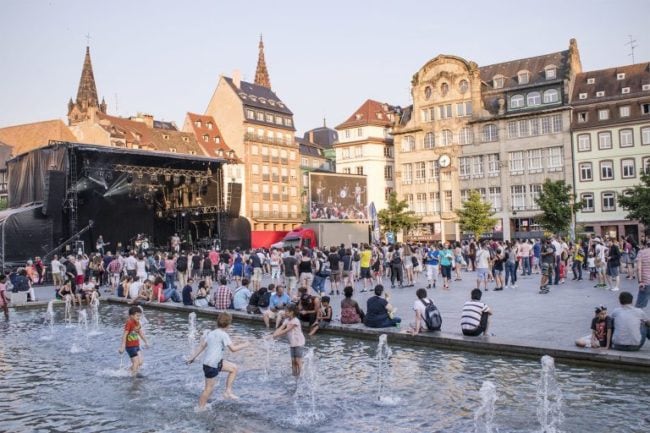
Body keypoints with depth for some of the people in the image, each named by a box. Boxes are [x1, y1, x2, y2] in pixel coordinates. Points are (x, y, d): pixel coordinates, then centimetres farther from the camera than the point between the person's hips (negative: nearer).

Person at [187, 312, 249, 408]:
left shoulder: (211, 333, 8)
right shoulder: (223, 334, -17)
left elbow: (202, 345, 10)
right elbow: (233, 348, -19)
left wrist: (193, 357, 16)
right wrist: (244, 345, -4)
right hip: (211, 365, -9)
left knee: (233, 368, 15)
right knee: (209, 389, 3)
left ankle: (228, 392, 18)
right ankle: (200, 409, 15)